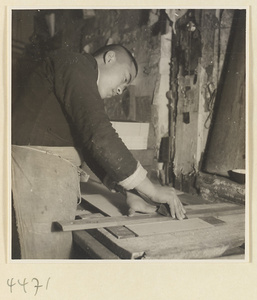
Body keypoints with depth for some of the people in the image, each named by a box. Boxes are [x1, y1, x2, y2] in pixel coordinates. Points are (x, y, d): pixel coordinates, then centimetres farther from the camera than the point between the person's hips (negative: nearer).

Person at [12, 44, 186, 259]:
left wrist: (129, 193, 5)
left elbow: (92, 146, 18)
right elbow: (98, 135, -21)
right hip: (37, 169, -10)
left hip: (53, 175, 10)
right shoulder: (74, 64, -9)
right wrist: (150, 189, -18)